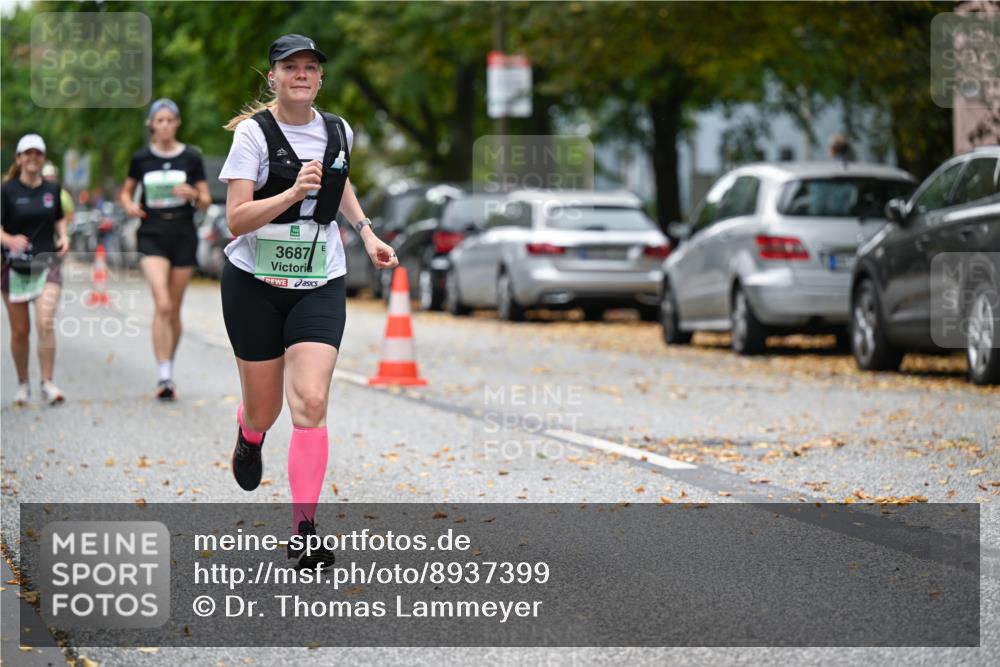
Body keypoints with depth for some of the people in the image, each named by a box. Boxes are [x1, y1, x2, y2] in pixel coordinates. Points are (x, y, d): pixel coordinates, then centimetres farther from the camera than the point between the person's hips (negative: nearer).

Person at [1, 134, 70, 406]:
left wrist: (64, 236, 2)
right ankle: (23, 383, 24)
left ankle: (47, 383, -10)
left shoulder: (52, 189, 5)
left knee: (46, 323, -16)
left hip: (47, 265, 1)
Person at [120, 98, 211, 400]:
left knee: (174, 309, 8)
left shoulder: (191, 158, 2)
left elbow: (206, 201, 5)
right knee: (162, 305, -18)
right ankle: (164, 377, -21)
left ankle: (168, 372, 24)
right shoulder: (141, 159, 4)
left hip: (183, 234, 1)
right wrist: (128, 204, -4)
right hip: (152, 235, -1)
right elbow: (126, 191, 18)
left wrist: (193, 195, -16)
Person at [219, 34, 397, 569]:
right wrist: (294, 192, -29)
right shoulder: (254, 133, -11)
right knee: (264, 408, 9)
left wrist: (365, 231, 15)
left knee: (311, 403, -15)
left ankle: (304, 530, -12)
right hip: (255, 283, -2)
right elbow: (236, 220, -18)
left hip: (320, 286, 2)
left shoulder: (338, 132, 4)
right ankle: (249, 438, 49)